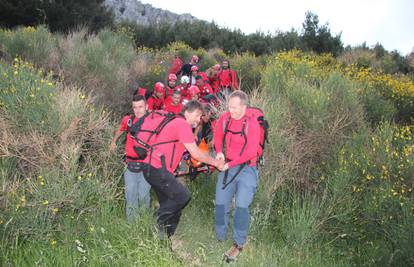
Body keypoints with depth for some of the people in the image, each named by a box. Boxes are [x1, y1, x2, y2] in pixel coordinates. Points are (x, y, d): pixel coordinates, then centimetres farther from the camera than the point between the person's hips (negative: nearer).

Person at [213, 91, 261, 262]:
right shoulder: (224, 118, -3)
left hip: (246, 169, -4)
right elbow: (218, 137, 14)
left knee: (242, 206, -12)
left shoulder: (252, 123, -14)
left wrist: (230, 164, -20)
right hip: (226, 167, 4)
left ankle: (238, 244, 3)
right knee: (221, 204, 6)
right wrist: (219, 152, -6)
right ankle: (220, 240, 23)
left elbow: (251, 152, -17)